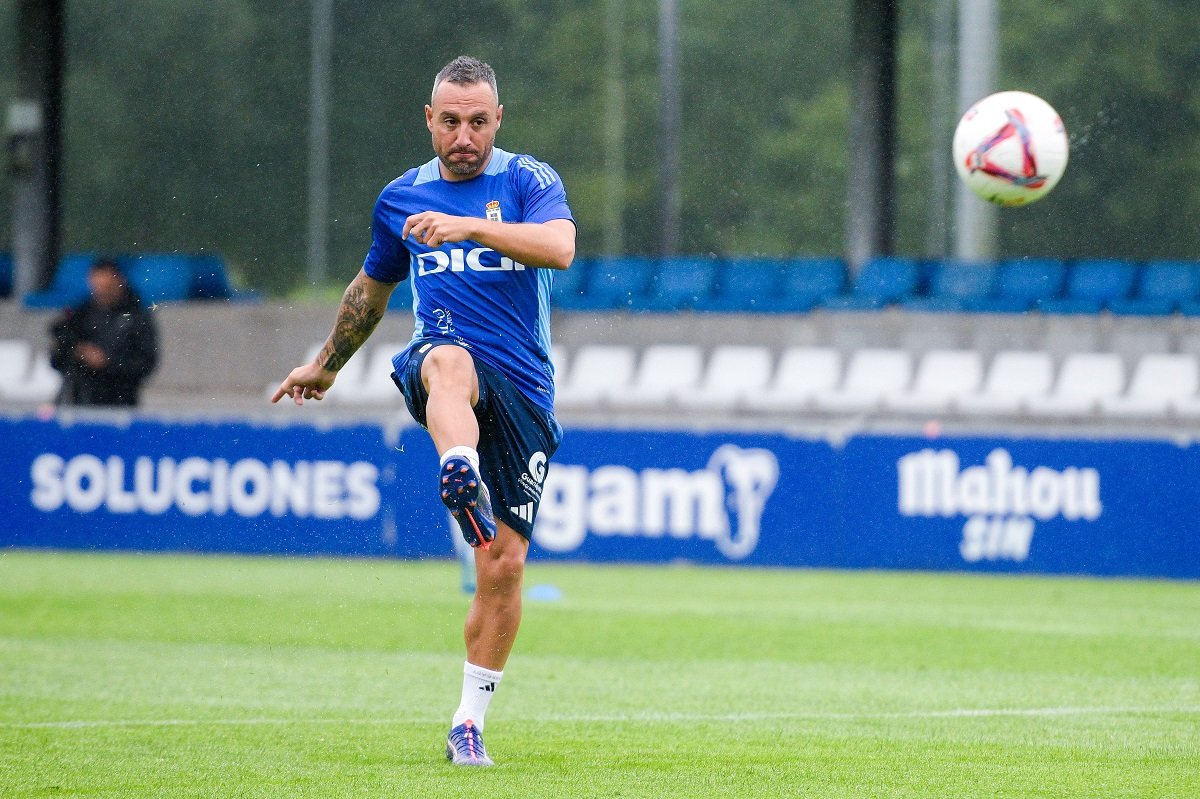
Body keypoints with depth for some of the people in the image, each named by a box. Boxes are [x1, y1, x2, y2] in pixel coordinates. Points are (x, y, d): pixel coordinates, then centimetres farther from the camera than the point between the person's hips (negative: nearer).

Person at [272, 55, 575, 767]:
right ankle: (461, 475, -74)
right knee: (452, 360, -41)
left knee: (505, 564, -4)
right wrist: (327, 365, 43)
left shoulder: (528, 181, 4)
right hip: (442, 361, 0)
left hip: (524, 390, 0)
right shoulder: (401, 199, 14)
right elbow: (372, 288, 32)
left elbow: (560, 247, -18)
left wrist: (469, 226, -30)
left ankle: (470, 723, 10)